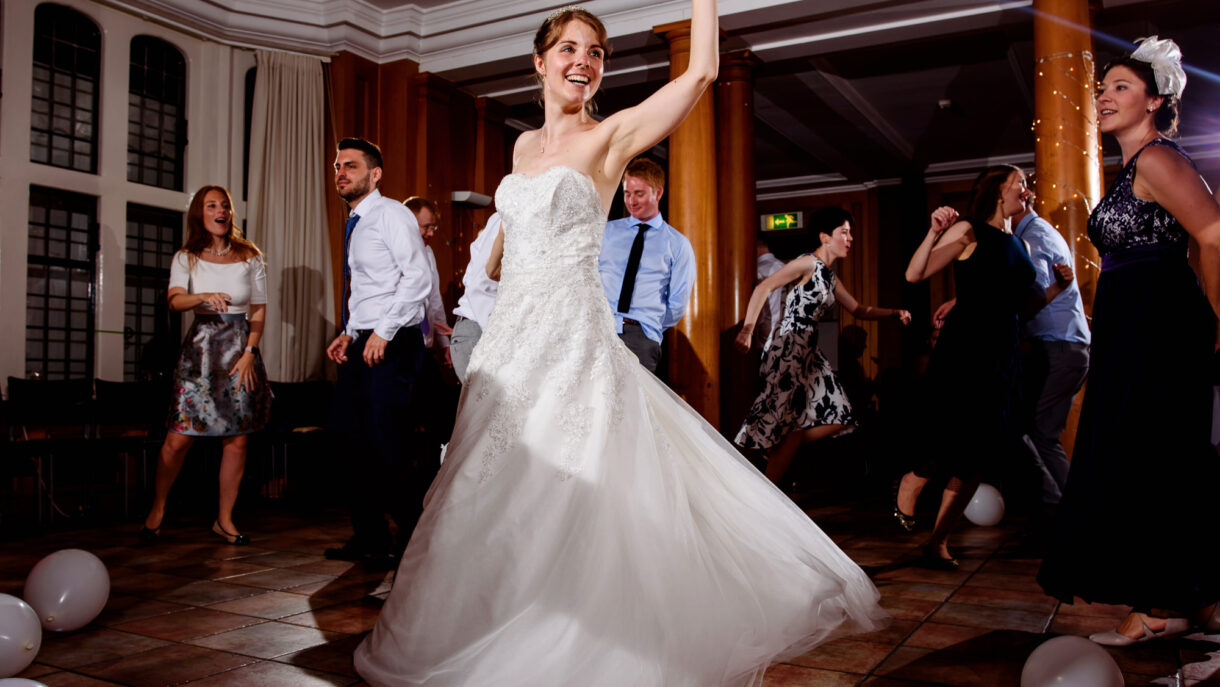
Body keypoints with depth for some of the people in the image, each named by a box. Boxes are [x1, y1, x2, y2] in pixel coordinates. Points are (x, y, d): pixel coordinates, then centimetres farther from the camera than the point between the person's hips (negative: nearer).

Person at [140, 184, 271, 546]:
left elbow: (258, 311, 7)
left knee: (237, 440, 0)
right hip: (200, 349, -1)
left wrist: (249, 353, -4)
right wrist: (205, 297, -32)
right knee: (179, 438, -5)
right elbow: (176, 300, -11)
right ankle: (158, 507, 18)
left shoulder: (249, 257, 8)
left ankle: (224, 519, 12)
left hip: (240, 350, 1)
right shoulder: (186, 258, 6)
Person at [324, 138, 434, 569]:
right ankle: (369, 538, 16)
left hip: (393, 344, -9)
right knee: (349, 438, 6)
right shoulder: (355, 226, 19)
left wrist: (383, 332, -19)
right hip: (362, 343, 9)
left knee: (387, 441, -11)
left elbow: (418, 277, -17)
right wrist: (348, 335, 12)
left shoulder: (390, 214, -6)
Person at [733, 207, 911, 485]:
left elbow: (859, 310, 26)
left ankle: (779, 450, 15)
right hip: (787, 346, -9)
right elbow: (763, 288, -18)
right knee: (793, 424, -8)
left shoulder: (829, 276, 18)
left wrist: (893, 312, 10)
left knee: (837, 417, 6)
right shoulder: (808, 263, -8)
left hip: (808, 351, 9)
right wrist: (748, 328, -29)